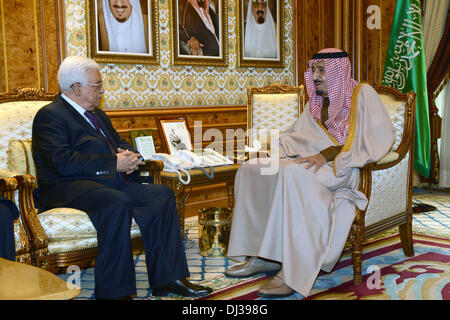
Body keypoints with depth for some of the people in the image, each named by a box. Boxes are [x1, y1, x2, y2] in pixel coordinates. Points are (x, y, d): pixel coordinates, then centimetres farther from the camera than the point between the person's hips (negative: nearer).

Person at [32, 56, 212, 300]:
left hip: (111, 184, 9)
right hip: (70, 189, -9)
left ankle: (166, 279, -10)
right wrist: (114, 163, -17)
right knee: (119, 203, -36)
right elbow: (63, 162, -18)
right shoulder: (50, 115, -4)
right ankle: (113, 291, -30)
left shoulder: (97, 115, 25)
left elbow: (120, 143, 30)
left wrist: (129, 156, 3)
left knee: (162, 195, -10)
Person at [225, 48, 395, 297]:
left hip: (344, 167, -8)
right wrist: (275, 149, -1)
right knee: (249, 169, -10)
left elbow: (379, 136, -13)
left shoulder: (362, 94, 0)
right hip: (313, 159, 8)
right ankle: (261, 256, -11)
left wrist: (328, 154, -21)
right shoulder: (317, 101, 23)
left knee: (292, 173, -38)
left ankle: (293, 272, -37)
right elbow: (297, 136, 23)